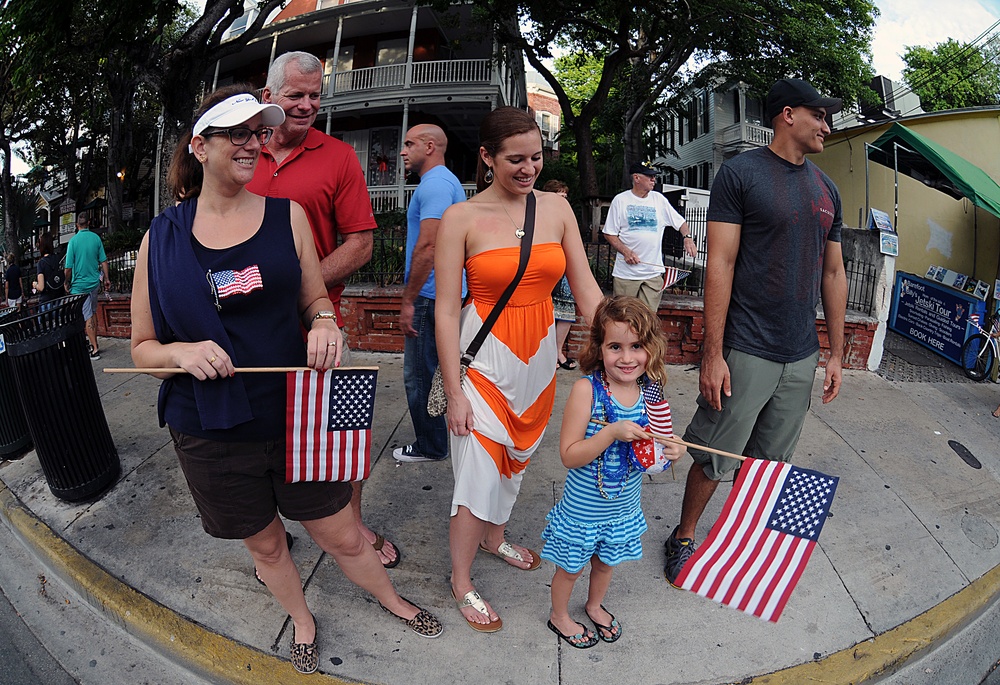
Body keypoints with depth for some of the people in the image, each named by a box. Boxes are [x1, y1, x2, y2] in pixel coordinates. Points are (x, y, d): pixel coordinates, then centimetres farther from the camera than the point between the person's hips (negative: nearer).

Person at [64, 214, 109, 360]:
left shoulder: (73, 241, -11)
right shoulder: (96, 238, -1)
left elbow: (68, 268, -9)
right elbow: (103, 261, 2)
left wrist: (66, 282, 6)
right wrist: (106, 279, 12)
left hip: (80, 285, -4)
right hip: (95, 282, 4)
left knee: (88, 317, -2)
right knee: (93, 313, 17)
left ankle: (95, 350, -2)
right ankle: (94, 344, 23)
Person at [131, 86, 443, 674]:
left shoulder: (287, 216, -2)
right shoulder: (161, 239, -3)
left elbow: (316, 300, 8)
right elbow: (142, 348, 2)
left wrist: (324, 323, -16)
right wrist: (183, 352, -20)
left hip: (297, 416, 0)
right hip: (212, 436, 1)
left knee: (343, 537, 12)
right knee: (266, 545, 21)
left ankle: (393, 601, 45)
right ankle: (302, 621, 51)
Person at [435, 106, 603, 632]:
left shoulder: (556, 208, 1)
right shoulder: (461, 218, -10)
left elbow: (586, 289, 1)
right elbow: (446, 310, -11)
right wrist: (454, 392, -12)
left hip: (539, 356, 5)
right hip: (483, 357, -5)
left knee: (516, 458, 21)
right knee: (480, 472, 0)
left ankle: (494, 537, 47)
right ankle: (461, 581, 22)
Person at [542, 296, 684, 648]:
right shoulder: (587, 389, -26)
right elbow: (569, 455, -25)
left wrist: (673, 449, -17)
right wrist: (613, 433, -35)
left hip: (624, 506, 5)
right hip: (584, 508, -4)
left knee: (606, 561, 28)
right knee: (571, 566, 19)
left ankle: (595, 605, 57)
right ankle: (559, 616, 47)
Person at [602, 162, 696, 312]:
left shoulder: (658, 199, 10)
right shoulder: (620, 200, 2)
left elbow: (680, 222, 16)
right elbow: (609, 234, 2)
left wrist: (688, 237, -6)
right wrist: (626, 252, -13)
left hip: (653, 273, 2)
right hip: (625, 273, -2)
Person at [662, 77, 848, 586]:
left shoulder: (826, 190, 12)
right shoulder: (740, 172, -6)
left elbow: (833, 274, 16)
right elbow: (720, 264, -12)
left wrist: (836, 354, 14)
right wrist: (713, 353, -16)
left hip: (801, 358, 6)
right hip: (747, 352, -6)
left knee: (770, 464, 16)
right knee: (714, 460, 4)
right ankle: (683, 539, 27)